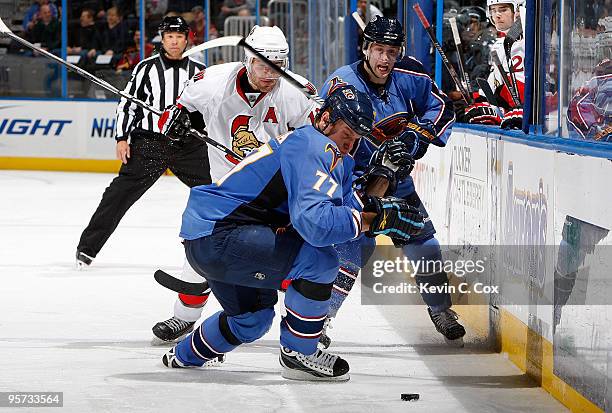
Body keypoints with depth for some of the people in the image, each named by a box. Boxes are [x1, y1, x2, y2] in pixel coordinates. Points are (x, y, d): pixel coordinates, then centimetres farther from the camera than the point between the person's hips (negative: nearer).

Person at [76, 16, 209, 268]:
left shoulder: (200, 72, 8)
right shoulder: (146, 68, 2)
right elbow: (127, 103, 5)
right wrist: (122, 138, -2)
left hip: (189, 145, 2)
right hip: (148, 142, -2)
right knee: (121, 193, -8)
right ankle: (88, 246, -3)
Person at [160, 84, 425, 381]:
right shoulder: (311, 148, -19)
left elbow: (348, 209, 10)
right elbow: (314, 222, -32)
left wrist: (378, 208, -9)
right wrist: (375, 219, -25)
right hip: (215, 237, -11)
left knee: (254, 318, 32)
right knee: (319, 259, -21)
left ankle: (185, 355, 55)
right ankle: (298, 353, -8)